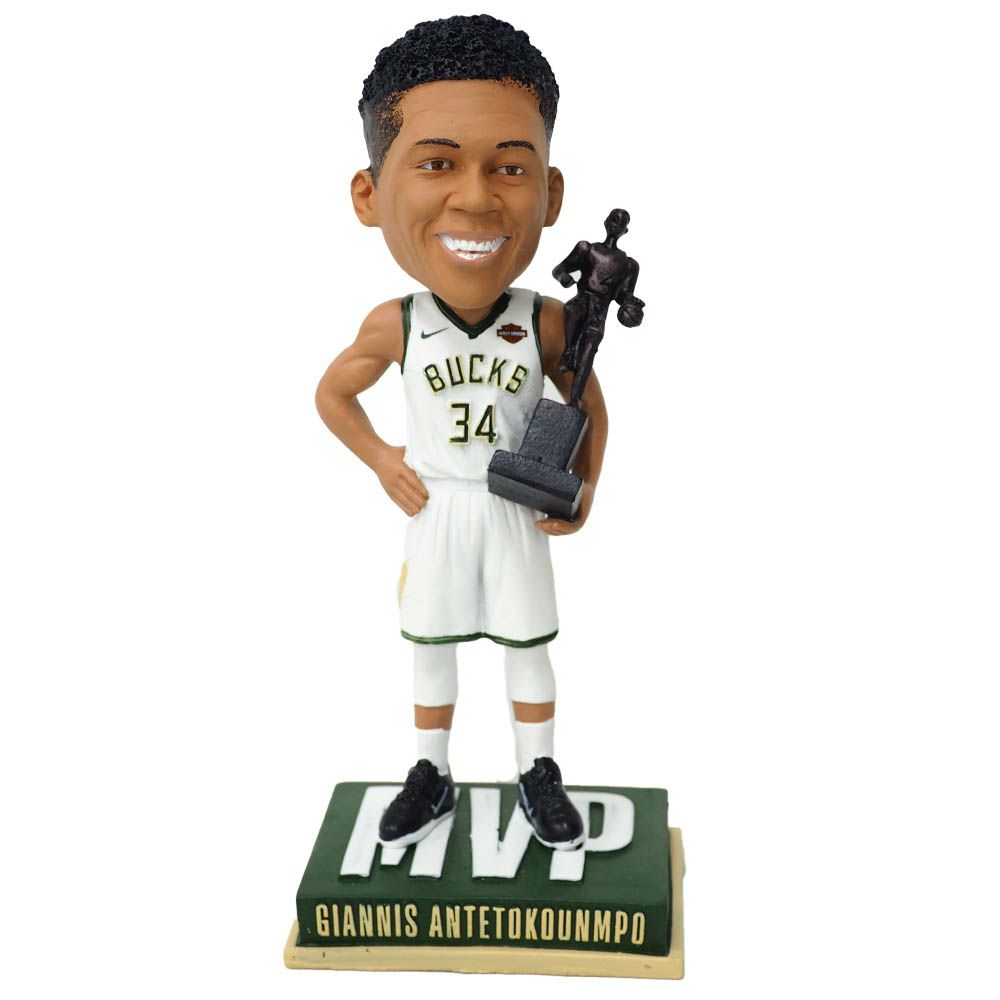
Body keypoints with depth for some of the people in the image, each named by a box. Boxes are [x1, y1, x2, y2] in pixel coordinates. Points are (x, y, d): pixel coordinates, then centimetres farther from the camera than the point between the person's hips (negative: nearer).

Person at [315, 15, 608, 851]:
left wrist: (585, 493, -4)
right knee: (431, 651, 15)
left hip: (517, 514, -1)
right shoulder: (394, 326, -16)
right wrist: (381, 461, -4)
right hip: (436, 513, 1)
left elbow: (590, 408, 3)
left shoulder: (547, 324, -16)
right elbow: (333, 393, 4)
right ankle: (433, 781, 32)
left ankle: (539, 780, 30)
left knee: (528, 650, 12)